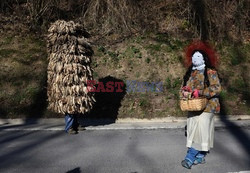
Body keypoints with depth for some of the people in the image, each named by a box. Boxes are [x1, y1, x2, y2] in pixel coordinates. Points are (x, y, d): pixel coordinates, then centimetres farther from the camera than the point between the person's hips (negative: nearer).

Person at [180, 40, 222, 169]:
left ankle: (190, 157, -7)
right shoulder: (190, 73, 14)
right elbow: (184, 87, 19)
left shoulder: (210, 72, -4)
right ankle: (200, 156, 18)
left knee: (201, 129, -10)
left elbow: (217, 88, -14)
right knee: (193, 129, 6)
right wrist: (185, 92, -6)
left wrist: (199, 92, -21)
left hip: (206, 107, -6)